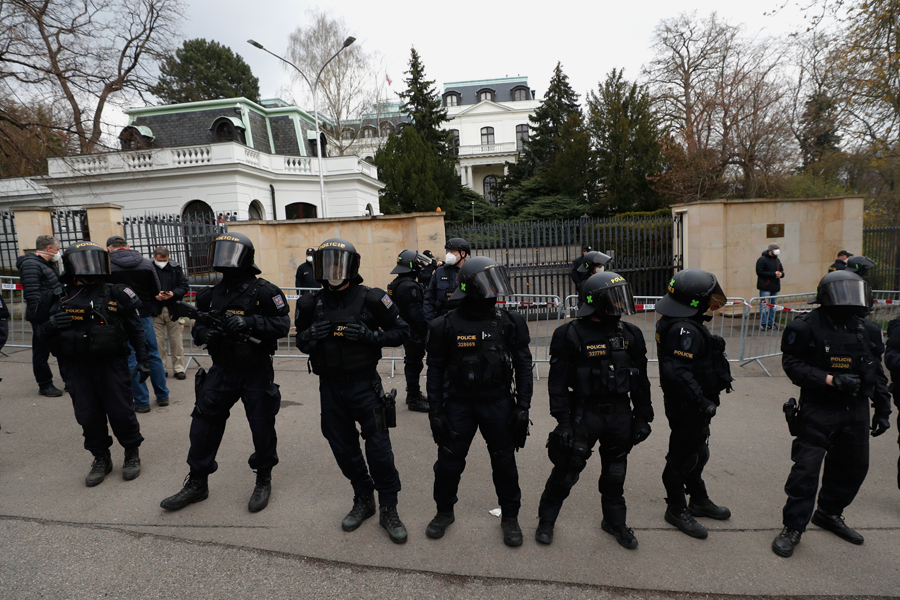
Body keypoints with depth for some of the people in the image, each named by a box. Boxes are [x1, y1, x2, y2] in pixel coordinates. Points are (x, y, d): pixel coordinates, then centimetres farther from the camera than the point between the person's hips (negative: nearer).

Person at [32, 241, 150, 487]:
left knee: (120, 413, 2)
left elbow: (135, 329, 4)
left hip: (112, 365, -2)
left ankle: (132, 453, 24)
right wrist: (50, 326, -13)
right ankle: (101, 458, 28)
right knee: (88, 417, 9)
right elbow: (43, 333, 11)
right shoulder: (60, 299, 3)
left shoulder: (116, 295, -1)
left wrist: (143, 360, 2)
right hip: (77, 368, 2)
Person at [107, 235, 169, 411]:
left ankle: (142, 401, 7)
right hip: (144, 315, 3)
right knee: (154, 355, 14)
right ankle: (162, 396, 21)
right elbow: (157, 292, 3)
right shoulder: (147, 263, 1)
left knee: (131, 359, 3)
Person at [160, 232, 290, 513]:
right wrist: (203, 333, -9)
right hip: (222, 371, 5)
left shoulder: (263, 291, -12)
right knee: (203, 424, 8)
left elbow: (282, 324, -16)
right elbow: (198, 324, 14)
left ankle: (263, 480, 30)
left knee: (262, 428, 6)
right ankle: (197, 483, 28)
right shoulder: (212, 294, 5)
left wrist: (250, 322, -29)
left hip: (256, 372, -5)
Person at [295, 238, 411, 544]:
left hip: (364, 384, -4)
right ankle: (363, 500, 35)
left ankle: (388, 509, 18)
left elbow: (402, 331, -5)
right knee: (344, 448, 14)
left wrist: (370, 336, -21)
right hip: (330, 386, 4)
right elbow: (302, 343, 12)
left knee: (379, 448, -1)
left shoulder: (370, 299, -9)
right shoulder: (311, 304, 3)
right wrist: (312, 335, -11)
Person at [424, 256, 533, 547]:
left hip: (498, 403, 1)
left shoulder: (510, 323, -4)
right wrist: (435, 411, -2)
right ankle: (444, 512, 35)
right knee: (448, 461, 9)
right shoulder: (446, 325, -7)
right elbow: (435, 370, -1)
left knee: (504, 462, 11)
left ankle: (510, 517, 33)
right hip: (458, 403, 0)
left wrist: (523, 407, -3)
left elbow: (523, 366, 0)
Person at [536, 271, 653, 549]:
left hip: (620, 415, 5)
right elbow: (558, 382, -12)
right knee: (567, 471, 6)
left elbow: (640, 381, 10)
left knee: (615, 473, 19)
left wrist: (643, 417, 9)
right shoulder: (570, 335, -13)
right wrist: (563, 420, -15)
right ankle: (546, 520, 27)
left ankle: (615, 521, 40)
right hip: (584, 414, -4)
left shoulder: (629, 334, 3)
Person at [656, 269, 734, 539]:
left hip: (693, 405, 11)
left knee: (697, 453, 24)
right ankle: (676, 509, 23)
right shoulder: (684, 330, -28)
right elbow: (678, 372, -35)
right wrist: (702, 402, -32)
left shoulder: (679, 323, 6)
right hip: (686, 406, -11)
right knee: (683, 456, 6)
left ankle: (699, 501, 42)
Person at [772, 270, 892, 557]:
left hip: (856, 411, 6)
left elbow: (877, 374, 13)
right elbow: (792, 364, -15)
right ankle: (793, 527, 8)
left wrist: (882, 410, 14)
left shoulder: (868, 331, 5)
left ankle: (829, 512, 39)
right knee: (806, 467, -6)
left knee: (853, 466, 17)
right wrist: (830, 380, -24)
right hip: (819, 410, -6)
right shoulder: (806, 327, -14)